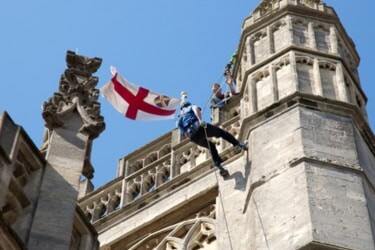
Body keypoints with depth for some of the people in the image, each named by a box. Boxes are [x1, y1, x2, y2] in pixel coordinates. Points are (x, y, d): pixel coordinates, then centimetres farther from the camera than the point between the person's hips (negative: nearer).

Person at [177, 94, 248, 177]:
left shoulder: (179, 121, 34)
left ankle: (219, 166, 9)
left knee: (211, 146, 23)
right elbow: (196, 109, -2)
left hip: (193, 136, 4)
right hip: (199, 127, -4)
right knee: (222, 132, 14)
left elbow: (185, 134, 23)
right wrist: (200, 120, -18)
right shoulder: (191, 106, 25)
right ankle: (239, 145, 1)